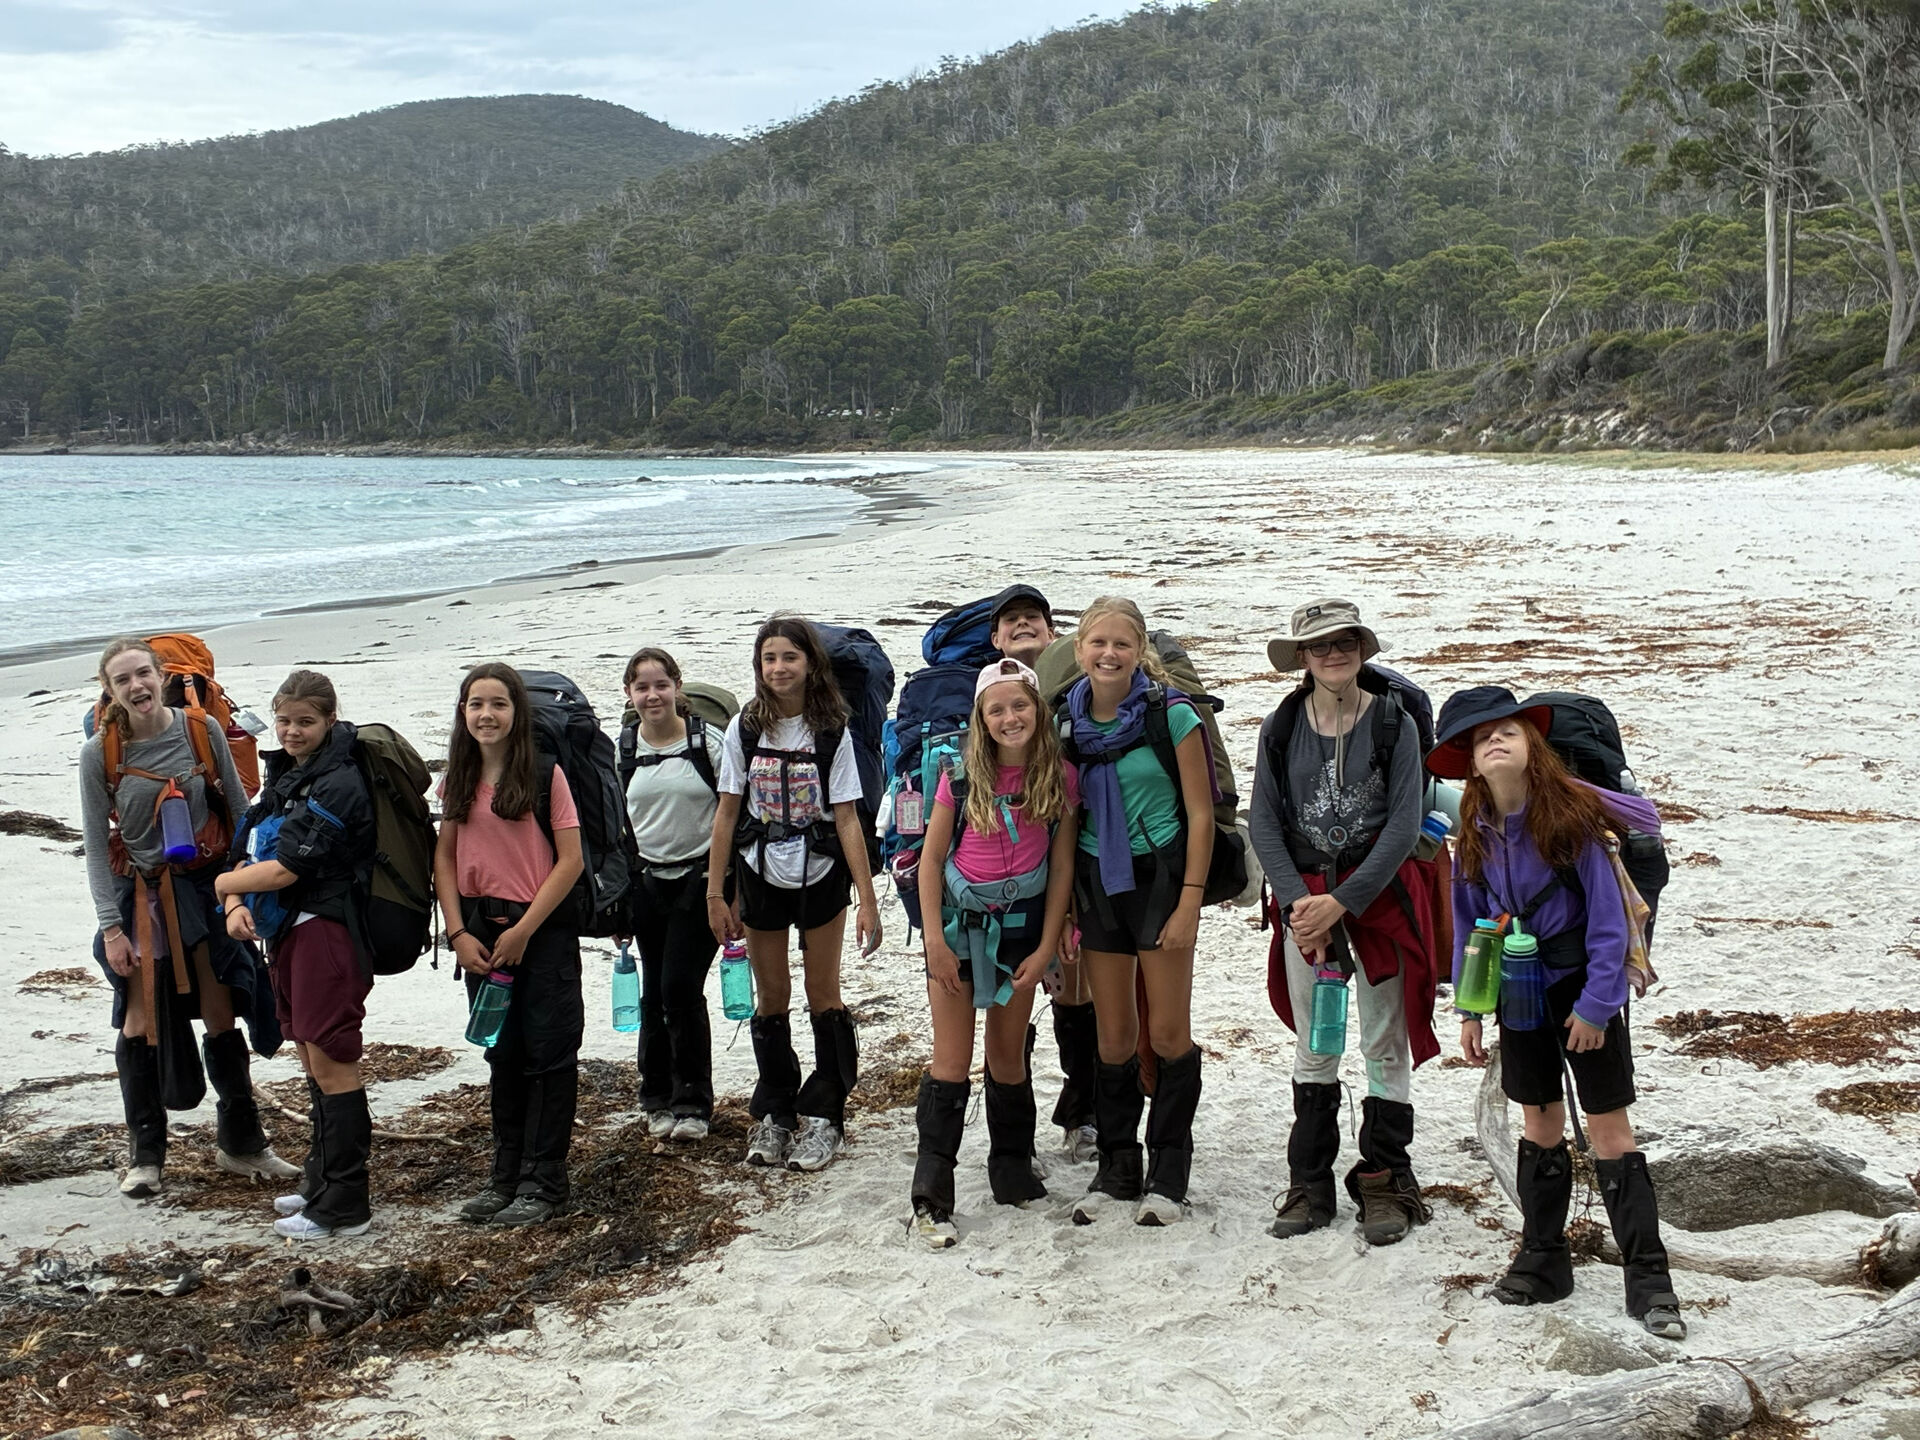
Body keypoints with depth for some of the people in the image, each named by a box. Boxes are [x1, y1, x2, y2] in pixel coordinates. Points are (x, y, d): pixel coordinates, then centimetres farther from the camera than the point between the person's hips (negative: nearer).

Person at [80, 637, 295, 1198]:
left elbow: (239, 811, 3)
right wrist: (110, 927, -7)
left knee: (222, 1016, 7)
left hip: (207, 886, 1)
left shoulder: (203, 731, -6)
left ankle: (240, 1142, 22)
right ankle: (144, 1155, 16)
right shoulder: (100, 753, -9)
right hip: (141, 896, -1)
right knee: (141, 1022, 2)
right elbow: (96, 846, -4)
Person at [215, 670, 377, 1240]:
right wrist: (236, 905, -6)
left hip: (327, 931, -9)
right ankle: (322, 1182, 27)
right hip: (287, 931, 9)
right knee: (310, 1056, 16)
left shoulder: (338, 785, -15)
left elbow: (285, 869, -19)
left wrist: (220, 884, -5)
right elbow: (248, 850, 12)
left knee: (330, 1061, -6)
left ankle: (343, 1208, 0)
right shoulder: (284, 776, 14)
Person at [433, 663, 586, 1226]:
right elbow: (445, 858, 9)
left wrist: (523, 930, -13)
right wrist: (458, 933, -3)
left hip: (543, 931, -5)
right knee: (502, 1054, 13)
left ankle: (543, 1183, 6)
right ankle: (505, 1175, 22)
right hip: (481, 933, 5)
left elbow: (571, 860, -11)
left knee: (549, 1053, -2)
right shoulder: (458, 781, 6)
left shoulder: (545, 774, -9)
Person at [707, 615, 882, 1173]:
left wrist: (868, 900, -11)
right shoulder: (745, 729, -3)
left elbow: (846, 818, -8)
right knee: (770, 997, 9)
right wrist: (715, 894, -1)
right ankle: (774, 1113, 21)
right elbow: (727, 812, 0)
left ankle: (822, 1115, 14)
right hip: (761, 877, 2)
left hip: (820, 877, -2)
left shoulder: (832, 732, -8)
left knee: (823, 994, 4)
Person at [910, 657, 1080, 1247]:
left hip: (1021, 928, 1)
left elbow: (1062, 865, -1)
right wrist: (935, 939, -8)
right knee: (952, 1060, -4)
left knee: (1008, 1056, 12)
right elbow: (931, 858, -2)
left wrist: (1046, 947, -4)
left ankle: (1012, 1170, 29)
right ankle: (931, 1197, -2)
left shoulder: (1060, 778, -4)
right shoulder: (962, 778, -7)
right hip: (959, 923, -1)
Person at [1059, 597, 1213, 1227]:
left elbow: (1200, 814, -7)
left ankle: (1167, 1174, 15)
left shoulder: (1171, 715, -9)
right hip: (1096, 883, 4)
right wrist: (1061, 909, 7)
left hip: (1159, 875, -3)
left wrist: (1190, 903, -12)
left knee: (1168, 1033, 1)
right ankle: (1116, 1169, 21)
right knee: (1114, 1036, 8)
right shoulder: (1068, 721, 3)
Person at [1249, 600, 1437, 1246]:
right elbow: (1263, 822, 0)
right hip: (1304, 896, 2)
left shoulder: (1393, 723, -5)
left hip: (1378, 891, -2)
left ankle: (1384, 1183, 14)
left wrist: (1343, 902, -15)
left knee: (1386, 1046, 3)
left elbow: (1403, 825, -9)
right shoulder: (1281, 728, 1)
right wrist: (1299, 902, -11)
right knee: (1313, 1048, 9)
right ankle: (1310, 1185, 18)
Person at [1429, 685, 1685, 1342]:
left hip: (1584, 988, -5)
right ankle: (1542, 1261, 24)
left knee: (1610, 1129, -3)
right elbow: (1469, 923, 10)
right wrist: (1469, 1009, 7)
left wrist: (1596, 1002, -15)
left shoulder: (1572, 815, -16)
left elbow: (1607, 915, -14)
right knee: (1540, 1126, 13)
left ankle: (1647, 1279, 3)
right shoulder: (1478, 832, 0)